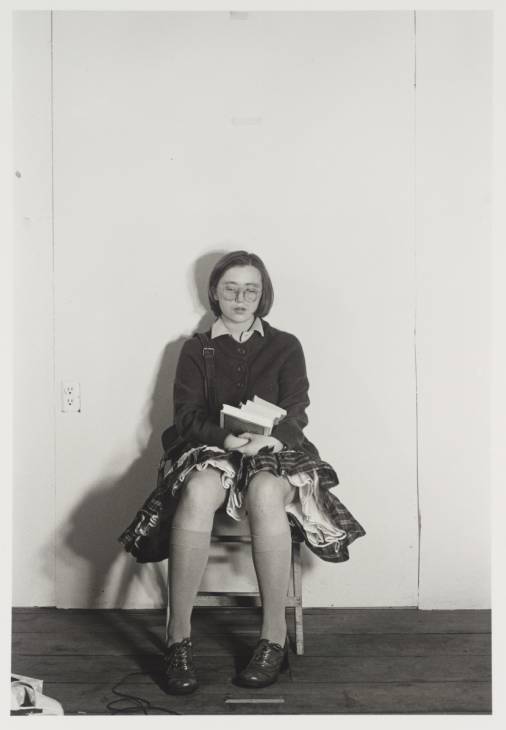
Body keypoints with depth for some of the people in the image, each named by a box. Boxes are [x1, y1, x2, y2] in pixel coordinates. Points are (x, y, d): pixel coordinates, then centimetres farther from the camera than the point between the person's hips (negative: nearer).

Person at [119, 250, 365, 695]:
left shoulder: (285, 346, 15)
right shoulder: (196, 349, 17)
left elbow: (296, 413, 3)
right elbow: (186, 415, 4)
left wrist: (266, 437, -21)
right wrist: (225, 435, -18)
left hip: (274, 451, 0)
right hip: (211, 450, 1)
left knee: (265, 491, -38)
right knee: (198, 491, -37)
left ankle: (275, 637, -30)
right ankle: (178, 638, -32)